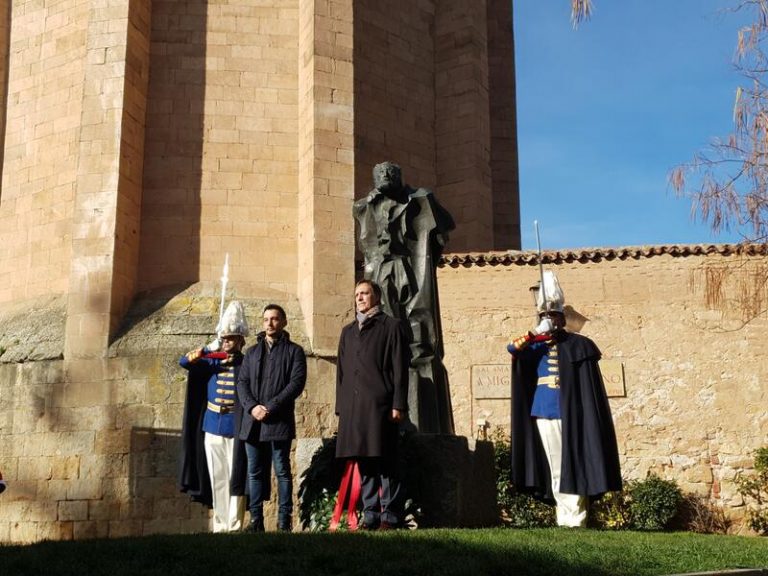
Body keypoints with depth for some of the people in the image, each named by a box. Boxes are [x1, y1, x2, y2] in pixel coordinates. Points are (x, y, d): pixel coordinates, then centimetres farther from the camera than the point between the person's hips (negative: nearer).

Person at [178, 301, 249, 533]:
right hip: (212, 428, 4)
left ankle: (234, 526, 0)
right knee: (216, 480, 8)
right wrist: (197, 354, -11)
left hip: (235, 429, -4)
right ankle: (220, 526, 15)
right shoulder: (212, 362, 12)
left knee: (235, 478, -4)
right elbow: (184, 362, 8)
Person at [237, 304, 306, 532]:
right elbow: (242, 383, 12)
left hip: (279, 421, -4)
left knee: (282, 470, -2)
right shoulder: (252, 352, 20)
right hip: (252, 422, 4)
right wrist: (252, 406, -7)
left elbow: (297, 383, -6)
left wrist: (270, 407, -14)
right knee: (255, 472, 5)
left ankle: (284, 520, 1)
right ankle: (256, 520, 9)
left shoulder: (294, 351, 6)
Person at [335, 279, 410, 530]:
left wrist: (398, 405, -10)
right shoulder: (348, 331, 22)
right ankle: (370, 515, 13)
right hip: (352, 406, 5)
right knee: (364, 463, 7)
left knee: (385, 462, -3)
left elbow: (400, 369, -2)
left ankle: (389, 516, 2)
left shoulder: (391, 327, 5)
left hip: (379, 405, -5)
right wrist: (340, 406, 14)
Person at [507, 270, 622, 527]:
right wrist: (537, 333, -17)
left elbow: (591, 389, 0)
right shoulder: (535, 347, 13)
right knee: (554, 471, 8)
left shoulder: (578, 346, 3)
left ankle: (575, 522, -3)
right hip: (543, 416, 4)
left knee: (572, 469, -6)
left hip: (570, 417, -4)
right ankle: (563, 521, 14)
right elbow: (513, 348, -7)